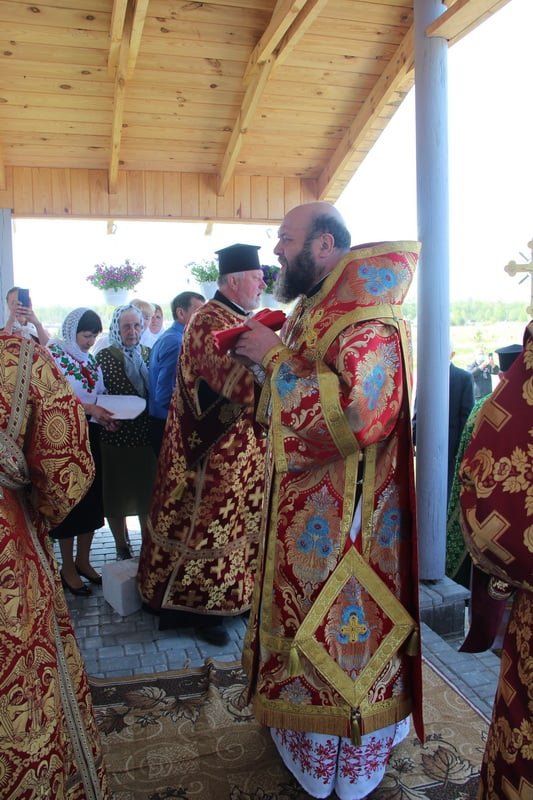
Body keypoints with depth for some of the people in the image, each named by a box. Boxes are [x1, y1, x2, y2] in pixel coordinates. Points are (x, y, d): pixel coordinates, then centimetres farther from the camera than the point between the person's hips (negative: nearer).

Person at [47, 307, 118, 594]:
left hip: (90, 435, 7)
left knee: (92, 498, 11)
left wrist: (105, 415, -5)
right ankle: (68, 568, 16)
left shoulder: (90, 359, 10)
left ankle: (83, 560, 26)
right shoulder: (53, 354, -10)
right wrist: (87, 408, -24)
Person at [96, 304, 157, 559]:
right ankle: (122, 547, 27)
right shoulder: (103, 356, -4)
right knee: (117, 493, 9)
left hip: (146, 435, 3)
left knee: (147, 492, 12)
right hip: (115, 436, -2)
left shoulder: (149, 354, 5)